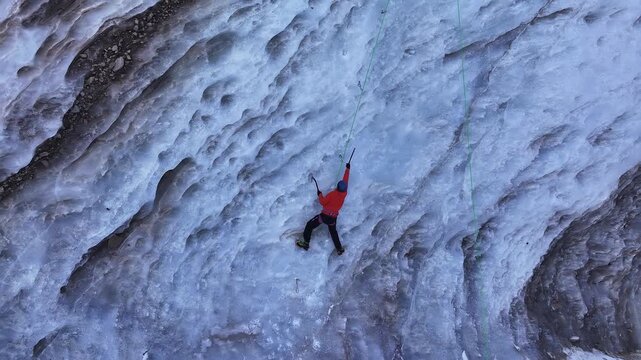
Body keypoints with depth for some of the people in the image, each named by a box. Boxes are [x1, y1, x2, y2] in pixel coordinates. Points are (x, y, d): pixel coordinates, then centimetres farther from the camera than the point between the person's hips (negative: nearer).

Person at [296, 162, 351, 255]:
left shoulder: (333, 194, -16)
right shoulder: (344, 193, -2)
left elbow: (323, 202, -14)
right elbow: (345, 180, 10)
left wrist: (320, 195, 3)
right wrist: (347, 169, 20)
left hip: (325, 215, -6)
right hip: (333, 218, 6)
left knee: (309, 225, 7)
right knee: (333, 232, 27)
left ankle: (306, 243, 4)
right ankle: (339, 249, 28)